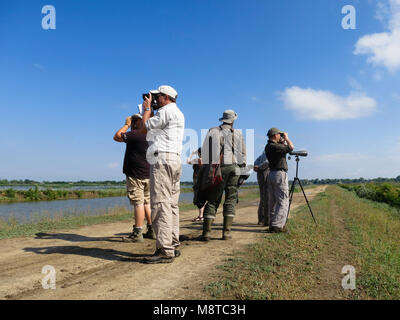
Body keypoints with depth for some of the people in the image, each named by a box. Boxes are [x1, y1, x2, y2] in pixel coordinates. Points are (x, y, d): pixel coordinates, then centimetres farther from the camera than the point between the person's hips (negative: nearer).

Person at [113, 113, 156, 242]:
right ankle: (152, 230, 16)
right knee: (147, 202, 12)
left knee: (138, 203, -7)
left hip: (136, 175, -8)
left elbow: (117, 137, -6)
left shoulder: (135, 134, -13)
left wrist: (126, 125, 3)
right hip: (148, 174, 8)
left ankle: (137, 233, -4)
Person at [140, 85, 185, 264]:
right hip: (174, 161, 11)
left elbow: (145, 127, -1)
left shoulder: (167, 110, -5)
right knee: (171, 205, 9)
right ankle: (173, 246, 13)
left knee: (160, 204, -13)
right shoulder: (177, 113, 26)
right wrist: (149, 109, 27)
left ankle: (165, 250, -13)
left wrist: (147, 108, 13)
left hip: (163, 159, -11)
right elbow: (152, 127, 29)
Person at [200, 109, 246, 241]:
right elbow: (243, 154, 8)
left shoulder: (212, 132, 8)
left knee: (213, 200, 5)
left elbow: (204, 152, 4)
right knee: (230, 200, 6)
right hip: (232, 168, -1)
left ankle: (206, 232, -1)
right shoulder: (237, 134, 7)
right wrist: (242, 169, 17)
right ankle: (226, 232, 4)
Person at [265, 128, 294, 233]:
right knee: (283, 202, -7)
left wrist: (283, 141, 15)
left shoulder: (268, 147, 12)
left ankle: (272, 224, 16)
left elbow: (282, 149, 25)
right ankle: (277, 226, -11)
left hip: (271, 174, 10)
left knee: (272, 201, 11)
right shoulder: (274, 146, -16)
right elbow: (291, 147, -14)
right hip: (280, 174, -10)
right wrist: (286, 138, 0)